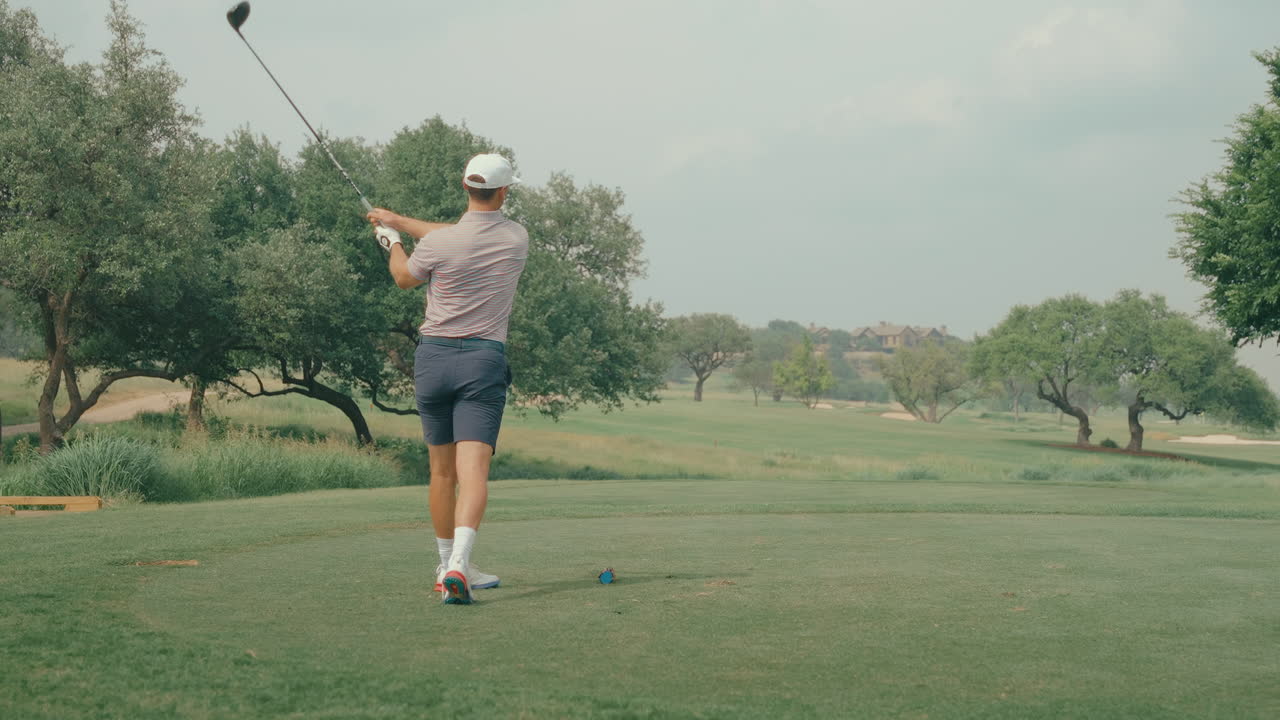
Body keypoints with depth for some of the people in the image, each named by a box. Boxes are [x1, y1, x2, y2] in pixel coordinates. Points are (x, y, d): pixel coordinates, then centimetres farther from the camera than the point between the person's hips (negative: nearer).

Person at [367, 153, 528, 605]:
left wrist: (393, 240, 34)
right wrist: (400, 221, 25)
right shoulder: (517, 238, 2)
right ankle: (457, 566, -29)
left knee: (442, 471, 13)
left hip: (433, 356, 1)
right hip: (484, 360, -1)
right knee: (473, 470, -11)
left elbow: (404, 278, 14)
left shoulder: (437, 244, -8)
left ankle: (449, 567, 23)